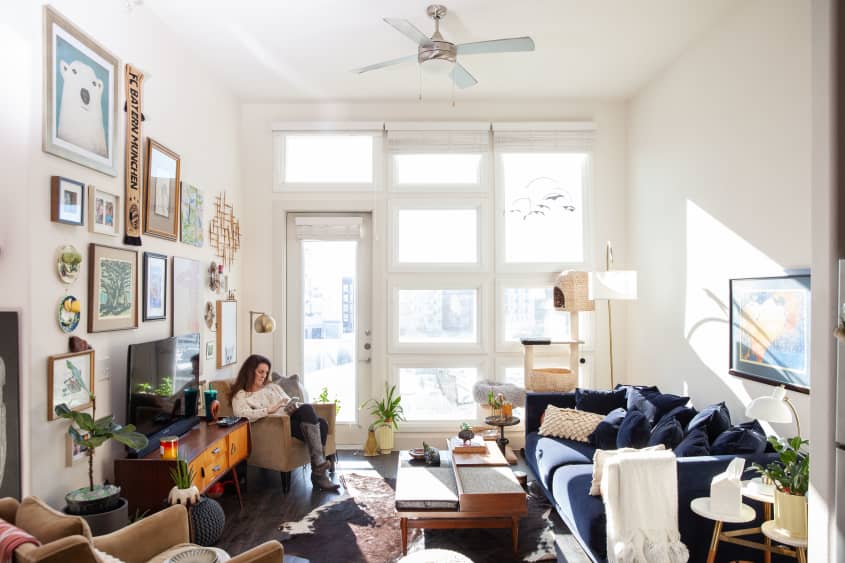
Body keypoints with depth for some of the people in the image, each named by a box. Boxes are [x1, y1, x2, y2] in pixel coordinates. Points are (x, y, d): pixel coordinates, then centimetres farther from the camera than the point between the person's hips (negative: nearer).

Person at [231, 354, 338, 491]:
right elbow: (241, 414, -10)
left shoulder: (272, 386, 30)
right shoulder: (240, 395, 12)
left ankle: (319, 474, -24)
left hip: (293, 418, 6)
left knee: (321, 423, -27)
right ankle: (319, 463, -33)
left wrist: (293, 405, 0)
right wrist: (269, 410, -18)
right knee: (307, 410, -34)